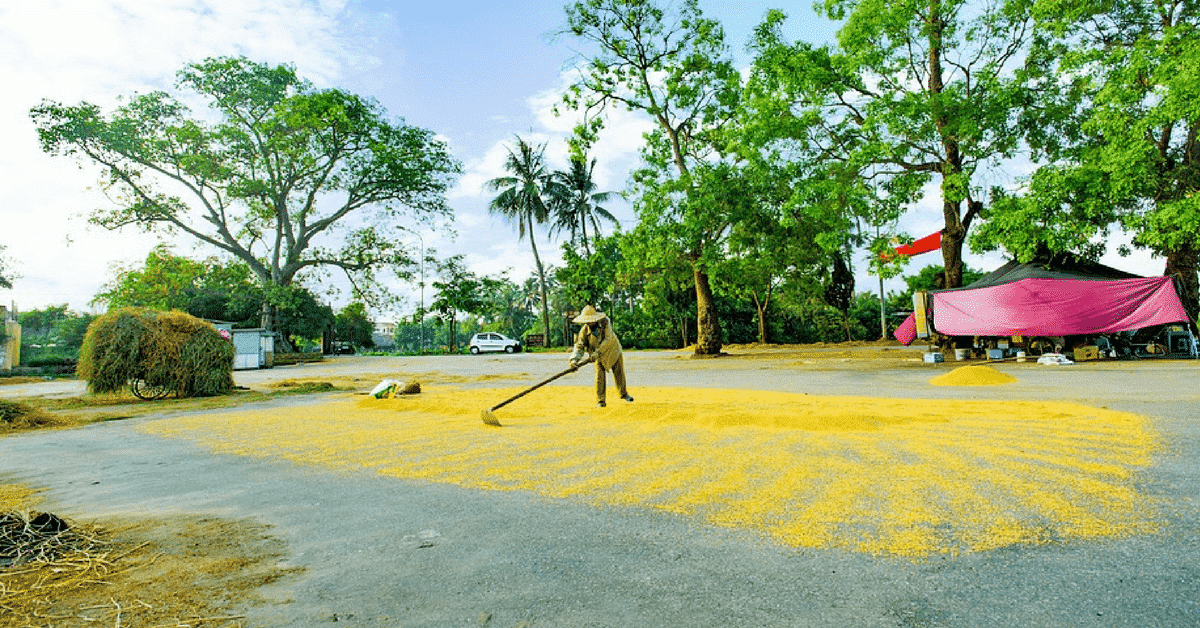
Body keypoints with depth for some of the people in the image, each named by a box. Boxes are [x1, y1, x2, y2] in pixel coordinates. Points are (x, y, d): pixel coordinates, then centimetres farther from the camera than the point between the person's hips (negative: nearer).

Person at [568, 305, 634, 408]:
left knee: (619, 374, 11)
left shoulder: (604, 323, -26)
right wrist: (574, 359, -42)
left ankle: (624, 394, 35)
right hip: (599, 357, 1)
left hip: (613, 352, 0)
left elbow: (608, 339, -35)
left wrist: (597, 352, -45)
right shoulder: (584, 331, -20)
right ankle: (600, 401, 1)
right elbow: (579, 346, -23)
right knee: (599, 377, -12)